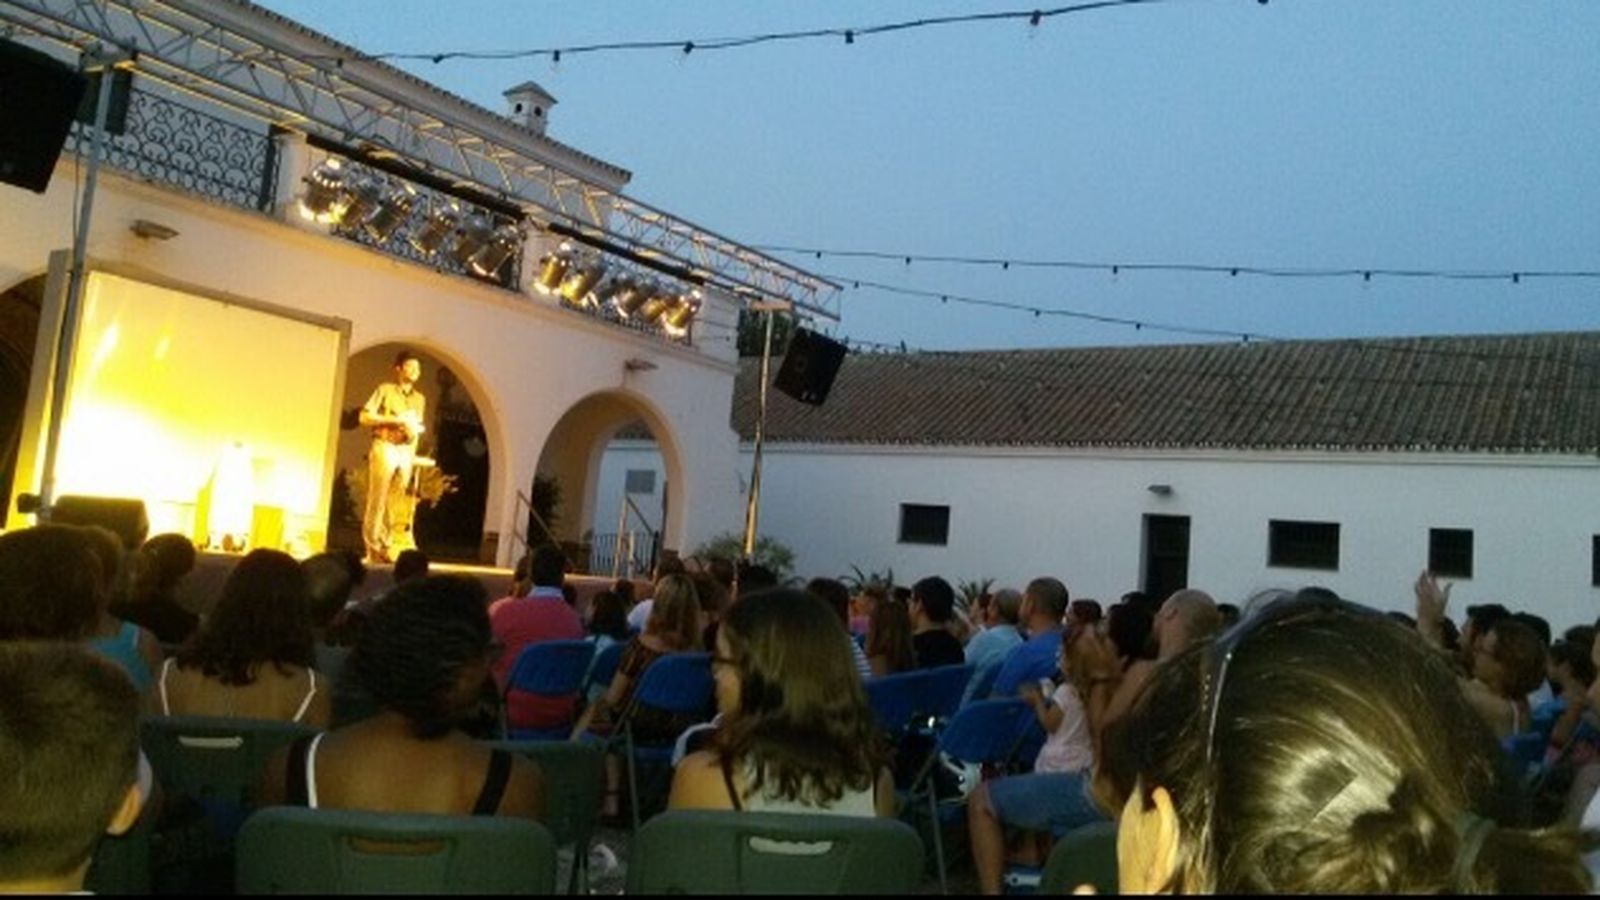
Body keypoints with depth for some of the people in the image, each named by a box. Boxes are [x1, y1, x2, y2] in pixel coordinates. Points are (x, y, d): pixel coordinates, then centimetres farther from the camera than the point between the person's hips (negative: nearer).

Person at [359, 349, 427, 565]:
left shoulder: (419, 399, 17)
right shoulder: (385, 390, 2)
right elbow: (365, 416, -5)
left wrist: (412, 455, 6)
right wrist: (395, 419, -13)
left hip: (406, 452, 5)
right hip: (384, 448, -4)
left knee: (396, 504, 2)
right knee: (377, 501, -5)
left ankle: (384, 547, 8)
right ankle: (372, 549, -2)